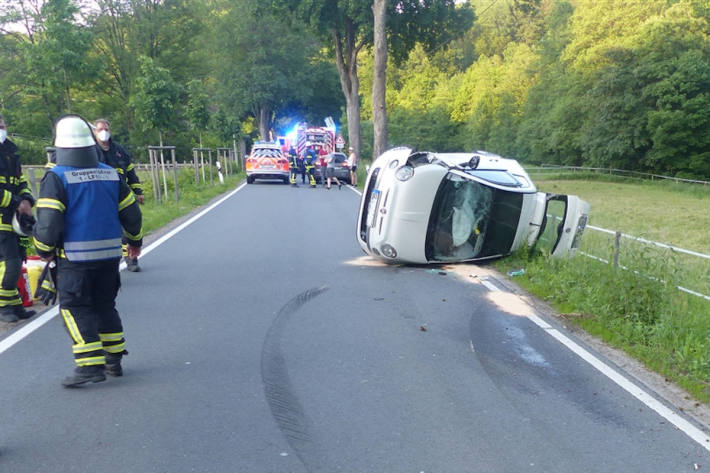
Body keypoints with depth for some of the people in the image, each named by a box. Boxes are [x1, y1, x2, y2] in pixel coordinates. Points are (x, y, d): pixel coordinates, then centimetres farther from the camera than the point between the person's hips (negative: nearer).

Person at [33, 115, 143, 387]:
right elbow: (131, 212, 10)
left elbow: (48, 221, -16)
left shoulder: (56, 177, -11)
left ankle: (90, 365, -5)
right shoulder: (110, 174, 5)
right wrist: (135, 241, 25)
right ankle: (114, 360, 22)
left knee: (74, 308, 3)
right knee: (104, 305, 17)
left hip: (74, 257, -5)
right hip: (110, 253, 5)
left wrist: (43, 250, 2)